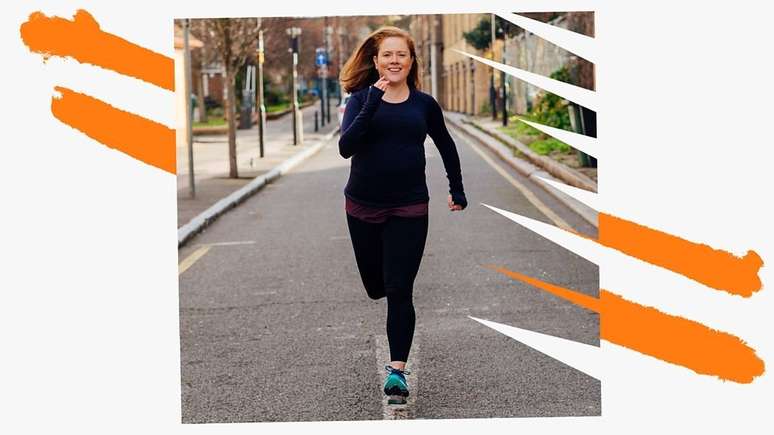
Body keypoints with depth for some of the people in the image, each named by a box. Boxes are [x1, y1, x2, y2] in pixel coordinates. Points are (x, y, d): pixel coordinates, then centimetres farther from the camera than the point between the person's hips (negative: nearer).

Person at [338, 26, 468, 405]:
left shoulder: (424, 104, 1)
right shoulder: (361, 98, -2)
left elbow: (446, 147, 18)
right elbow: (345, 147, -17)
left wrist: (458, 191, 20)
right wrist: (372, 105, -26)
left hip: (409, 209, -1)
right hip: (362, 206, 1)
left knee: (399, 290, -8)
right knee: (374, 285, 11)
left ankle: (397, 369, -6)